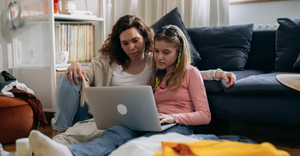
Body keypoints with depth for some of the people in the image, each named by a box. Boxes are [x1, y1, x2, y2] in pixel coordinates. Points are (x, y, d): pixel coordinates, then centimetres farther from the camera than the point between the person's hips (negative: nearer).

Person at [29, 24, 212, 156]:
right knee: (117, 132, -33)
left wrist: (171, 117, -12)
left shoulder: (191, 73, 13)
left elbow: (204, 115, 5)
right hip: (149, 125, 5)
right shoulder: (155, 74, 29)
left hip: (178, 126, -4)